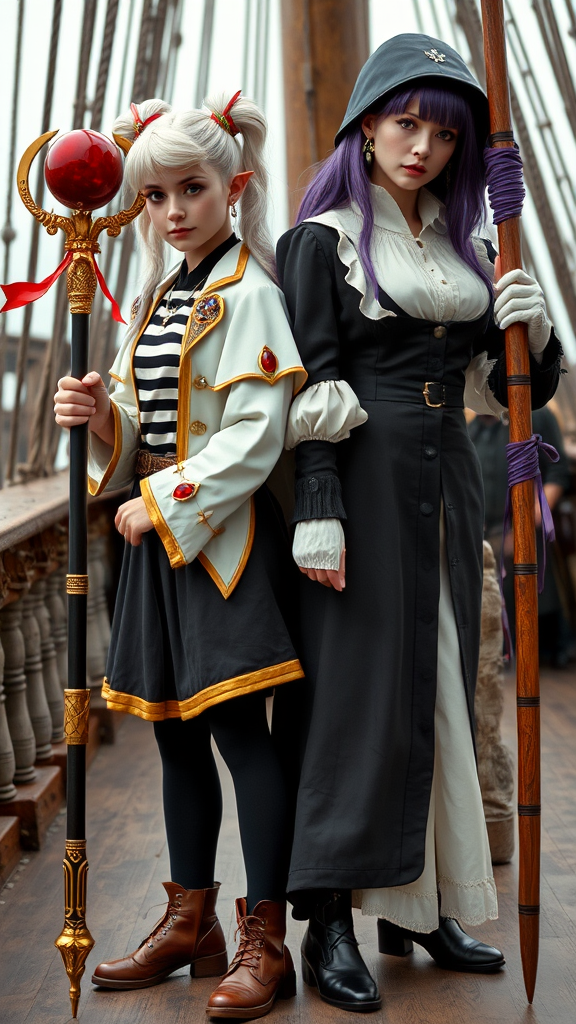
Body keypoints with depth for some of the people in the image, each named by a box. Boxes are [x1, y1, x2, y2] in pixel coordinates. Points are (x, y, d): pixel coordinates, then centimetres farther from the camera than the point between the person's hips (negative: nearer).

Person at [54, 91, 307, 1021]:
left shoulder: (249, 295, -8)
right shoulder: (155, 299, 16)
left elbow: (253, 440, -16)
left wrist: (161, 505, -15)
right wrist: (99, 416, -4)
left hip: (223, 529, -8)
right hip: (159, 530, 8)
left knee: (240, 728, -5)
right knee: (176, 731, 13)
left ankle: (264, 942, 7)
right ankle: (191, 921, 27)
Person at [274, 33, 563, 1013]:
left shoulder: (464, 246, 15)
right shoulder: (322, 239, -1)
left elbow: (512, 387, 15)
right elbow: (313, 388, -10)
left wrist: (533, 332, -6)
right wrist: (317, 515, -17)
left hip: (447, 483, 6)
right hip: (367, 480, -6)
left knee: (440, 691, 9)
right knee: (362, 688, -6)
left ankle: (423, 905, 21)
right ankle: (328, 925, 4)